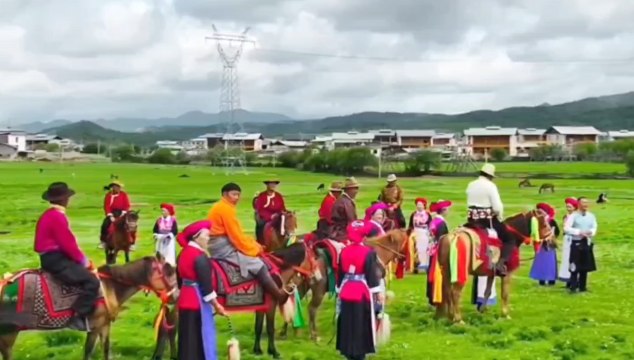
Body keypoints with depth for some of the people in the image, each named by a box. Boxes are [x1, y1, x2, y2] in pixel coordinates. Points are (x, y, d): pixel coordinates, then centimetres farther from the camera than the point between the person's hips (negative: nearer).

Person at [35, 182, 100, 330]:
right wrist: (83, 261, -6)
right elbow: (68, 244, -18)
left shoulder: (49, 215, 16)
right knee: (92, 282, -17)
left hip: (50, 258, 11)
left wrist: (81, 259, 14)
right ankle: (79, 316, -19)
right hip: (56, 259, -11)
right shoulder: (57, 216, -17)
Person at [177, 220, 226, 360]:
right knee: (202, 336, 0)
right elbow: (206, 284, -20)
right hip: (198, 302, -9)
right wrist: (216, 305, -13)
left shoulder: (184, 253, 9)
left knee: (188, 338, 14)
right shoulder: (200, 257, -19)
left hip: (185, 300, 9)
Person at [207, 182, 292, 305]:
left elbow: (237, 233, 16)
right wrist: (253, 249, -7)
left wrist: (253, 244, 6)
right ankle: (278, 294, -2)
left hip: (219, 245, 11)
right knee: (257, 264, -9)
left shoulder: (221, 208, 16)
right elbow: (236, 236, -18)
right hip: (222, 246, -11)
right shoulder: (225, 208, -16)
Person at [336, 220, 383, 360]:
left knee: (347, 325, 13)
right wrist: (378, 292, -5)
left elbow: (340, 273, 8)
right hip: (362, 293, -5)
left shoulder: (343, 251, 2)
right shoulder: (369, 252, -13)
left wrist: (340, 289, 19)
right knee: (361, 325, 4)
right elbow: (372, 274, -13)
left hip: (346, 292, 5)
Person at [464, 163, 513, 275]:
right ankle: (500, 263, -16)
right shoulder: (490, 186, -10)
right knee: (509, 240, 3)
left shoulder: (471, 185, 9)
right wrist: (500, 217, 3)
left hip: (472, 219, 6)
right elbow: (497, 207, -14)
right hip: (488, 219, -6)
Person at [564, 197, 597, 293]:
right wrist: (579, 232, -22)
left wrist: (591, 232, -11)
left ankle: (582, 287, 20)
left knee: (585, 266, 10)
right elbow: (566, 228, -15)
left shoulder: (591, 216, 5)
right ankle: (573, 287, -1)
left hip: (587, 243, 5)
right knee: (575, 267, -6)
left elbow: (594, 227, 11)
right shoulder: (573, 216, -9)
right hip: (576, 243, -5)